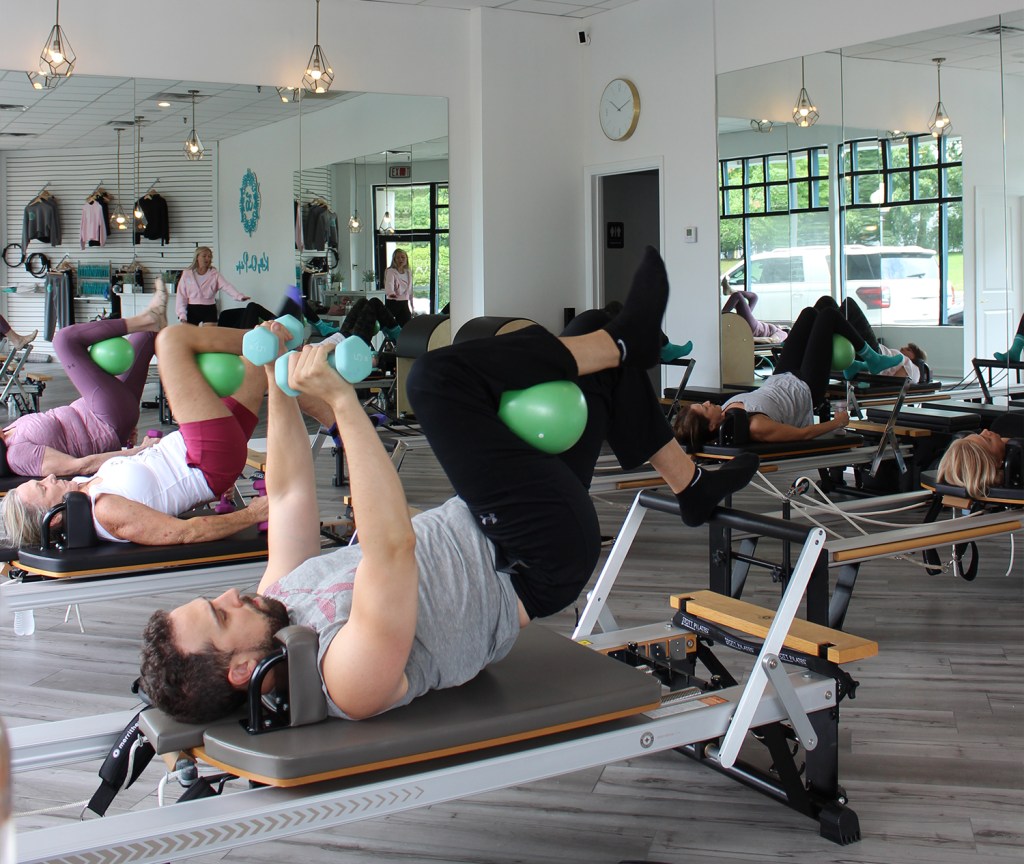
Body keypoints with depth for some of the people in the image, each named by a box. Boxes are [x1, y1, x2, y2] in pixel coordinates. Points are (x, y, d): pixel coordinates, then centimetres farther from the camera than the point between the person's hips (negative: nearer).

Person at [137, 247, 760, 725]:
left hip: (472, 531, 9)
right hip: (539, 564, -8)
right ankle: (628, 341, -2)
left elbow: (289, 494, 4)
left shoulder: (280, 595, -7)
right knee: (439, 377, -24)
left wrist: (280, 384, -4)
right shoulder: (351, 677, -32)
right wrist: (343, 403, -47)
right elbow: (393, 546, -46)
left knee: (594, 339, 9)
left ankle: (691, 483, 26)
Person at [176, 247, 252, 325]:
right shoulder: (187, 273, 0)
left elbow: (227, 286, -17)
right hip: (192, 310, 1)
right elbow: (181, 296, 0)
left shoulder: (214, 273, -1)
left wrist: (240, 296, -35)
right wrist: (182, 316, -8)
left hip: (209, 310, -1)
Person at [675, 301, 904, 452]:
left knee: (810, 313, 17)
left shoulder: (726, 411, -22)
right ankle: (872, 359, 32)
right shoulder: (755, 428, -42)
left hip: (779, 380, 6)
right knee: (828, 314, 4)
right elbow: (804, 434, -27)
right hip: (804, 388, -6)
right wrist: (837, 422, -14)